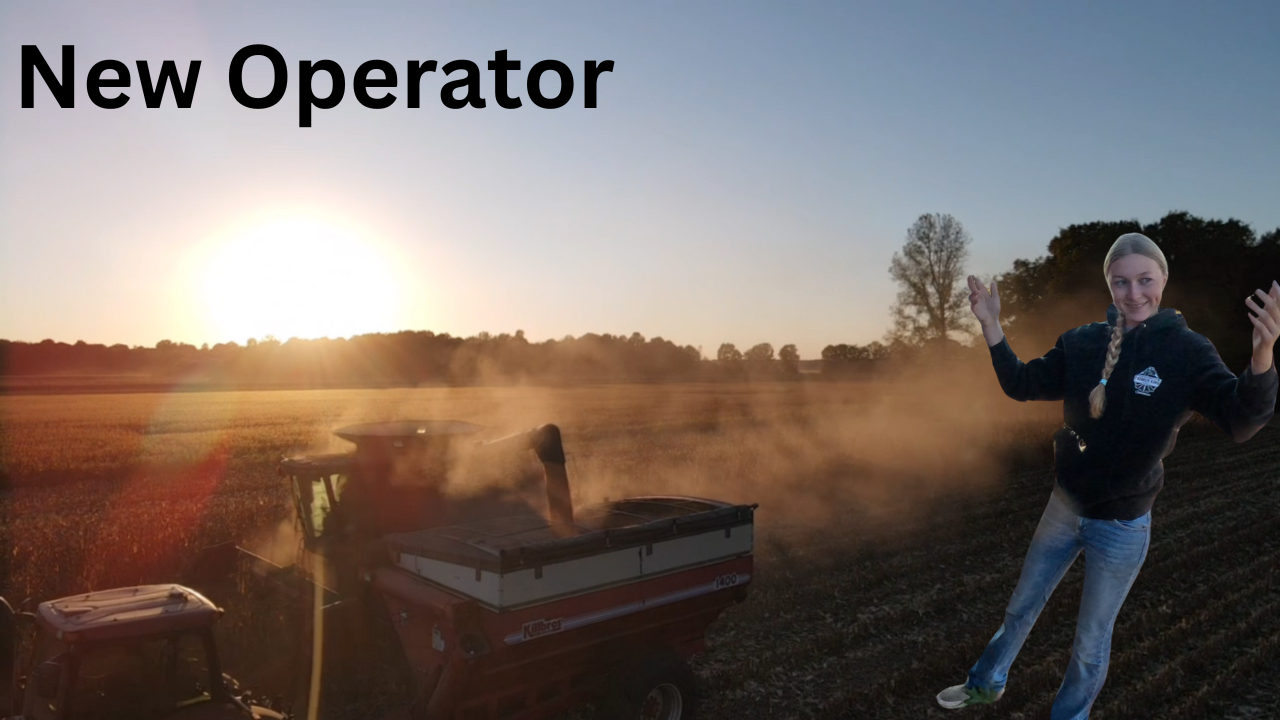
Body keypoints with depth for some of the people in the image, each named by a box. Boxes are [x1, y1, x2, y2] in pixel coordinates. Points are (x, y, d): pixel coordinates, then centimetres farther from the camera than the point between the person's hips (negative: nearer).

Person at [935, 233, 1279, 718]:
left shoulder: (1187, 351, -17)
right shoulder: (1083, 342, -6)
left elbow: (1240, 421, -29)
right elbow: (1021, 384, 0)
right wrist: (991, 327, -13)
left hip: (1122, 526, -3)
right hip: (1065, 508, 4)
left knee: (1091, 645, 14)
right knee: (1019, 609, 21)